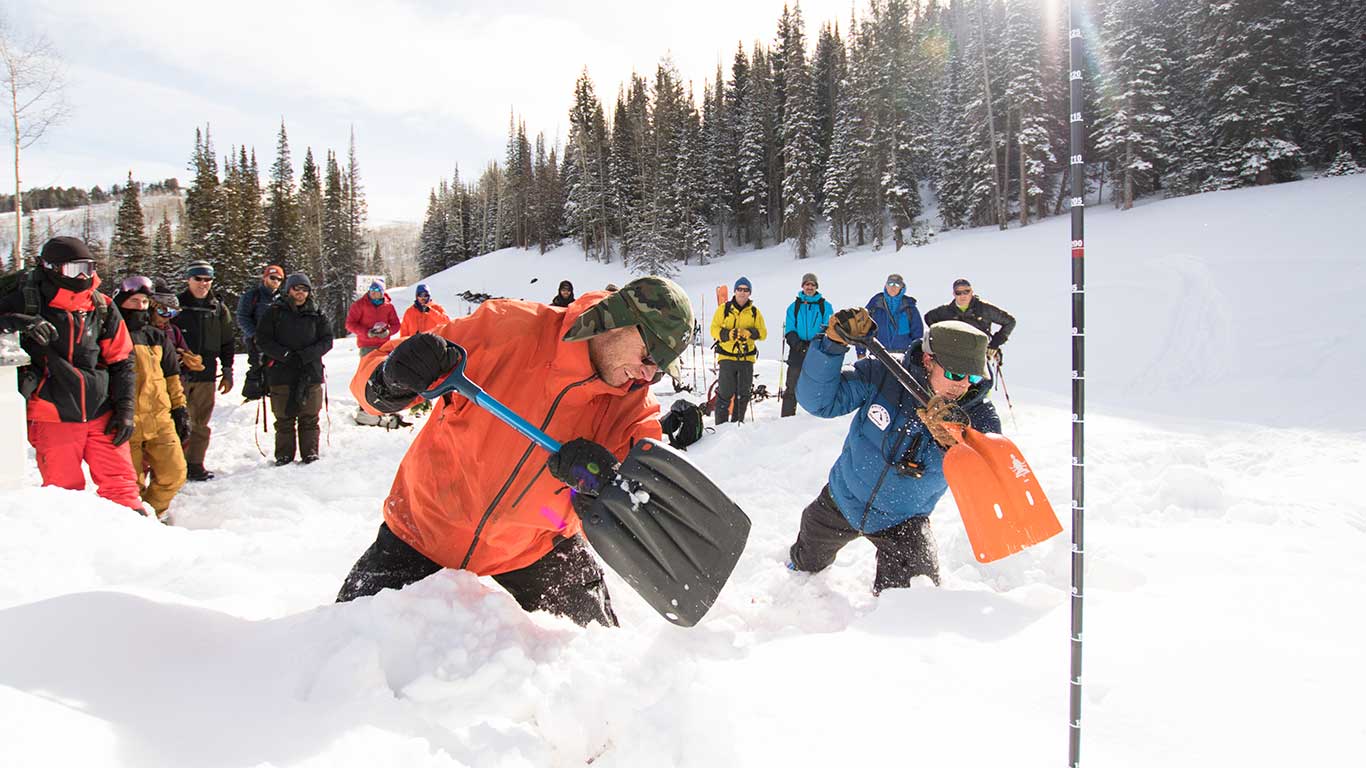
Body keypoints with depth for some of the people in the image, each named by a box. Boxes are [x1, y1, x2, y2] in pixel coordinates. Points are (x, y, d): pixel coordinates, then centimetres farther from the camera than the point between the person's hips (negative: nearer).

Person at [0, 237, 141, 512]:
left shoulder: (103, 307, 6)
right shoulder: (27, 301, -2)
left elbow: (122, 361, 11)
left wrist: (124, 408, 4)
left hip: (102, 415, 2)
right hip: (52, 419, -2)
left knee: (121, 485, 1)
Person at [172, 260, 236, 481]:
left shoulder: (219, 309, 11)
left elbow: (226, 343, 17)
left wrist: (227, 372, 14)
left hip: (206, 376, 3)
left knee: (201, 424, 7)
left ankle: (195, 465, 14)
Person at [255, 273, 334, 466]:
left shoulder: (316, 315, 8)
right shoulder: (275, 312, 4)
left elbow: (326, 340, 5)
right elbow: (262, 339, 1)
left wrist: (304, 355, -10)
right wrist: (285, 355, -13)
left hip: (311, 373, 1)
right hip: (281, 373, -1)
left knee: (309, 417, 4)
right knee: (284, 418, 3)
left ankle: (310, 452, 13)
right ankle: (284, 455, 12)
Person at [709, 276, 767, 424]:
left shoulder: (755, 312, 10)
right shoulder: (724, 309, 4)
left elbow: (763, 333, 5)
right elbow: (714, 329, 0)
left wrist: (750, 333, -15)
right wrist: (728, 334, -19)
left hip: (747, 358, 3)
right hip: (727, 356, -3)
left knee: (743, 394, 8)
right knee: (725, 393, -7)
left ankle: (737, 423, 20)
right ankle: (721, 424, 1)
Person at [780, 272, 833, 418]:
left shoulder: (825, 306, 7)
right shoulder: (794, 307, 11)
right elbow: (789, 330, 5)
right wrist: (797, 343, -15)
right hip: (798, 353, 1)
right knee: (792, 388, 0)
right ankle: (787, 417, 2)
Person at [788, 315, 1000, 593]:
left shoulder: (979, 416, -22)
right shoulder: (882, 376, -23)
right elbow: (819, 400, -26)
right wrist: (833, 344, -39)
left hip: (903, 522, -1)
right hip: (841, 501, 1)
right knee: (808, 563, 28)